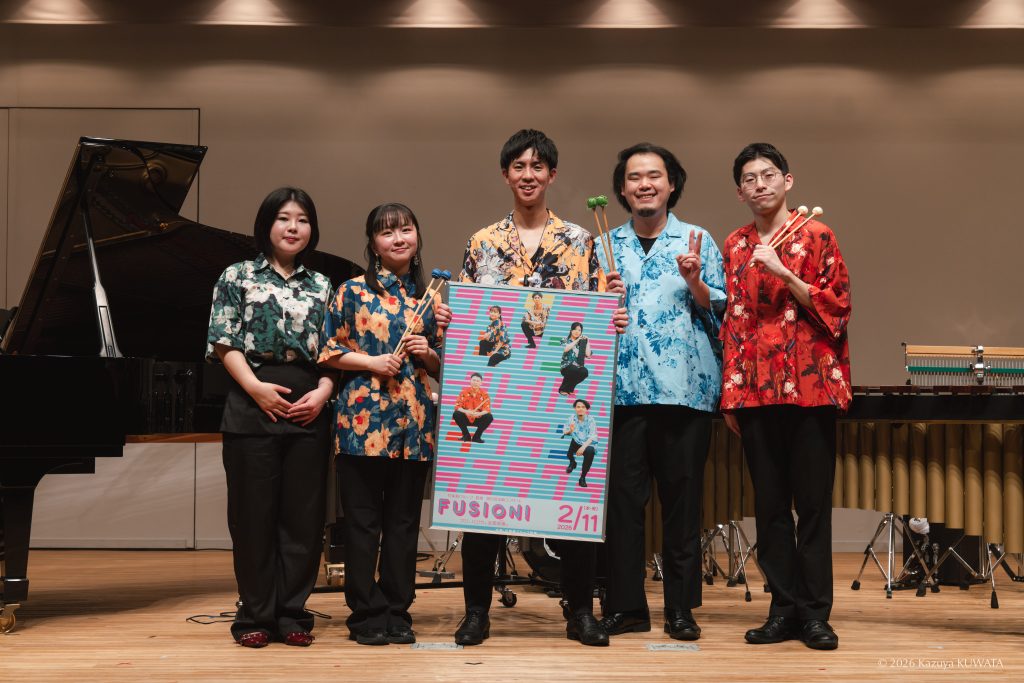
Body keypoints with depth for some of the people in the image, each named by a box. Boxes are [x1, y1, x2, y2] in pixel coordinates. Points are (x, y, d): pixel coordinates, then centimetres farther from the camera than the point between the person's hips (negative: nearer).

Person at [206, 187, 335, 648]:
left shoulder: (321, 286, 14)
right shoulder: (238, 277, 7)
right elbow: (224, 343, -1)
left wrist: (323, 391, -7)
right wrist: (255, 386, -14)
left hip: (308, 410, 3)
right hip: (254, 406, -2)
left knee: (303, 515, 4)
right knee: (253, 515, 1)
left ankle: (293, 614, 13)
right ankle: (255, 615, 11)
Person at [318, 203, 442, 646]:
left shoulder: (429, 296, 13)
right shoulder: (353, 291, 3)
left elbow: (443, 365, 17)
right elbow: (329, 352, 0)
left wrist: (429, 355, -4)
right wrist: (372, 362, -11)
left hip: (414, 423, 3)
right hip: (364, 419, -3)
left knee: (404, 521, 7)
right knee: (362, 519, 1)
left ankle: (397, 612, 16)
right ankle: (365, 614, 11)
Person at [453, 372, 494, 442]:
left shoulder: (484, 394, -7)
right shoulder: (464, 392, -6)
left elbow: (487, 409, -15)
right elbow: (457, 406, -12)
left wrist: (479, 413, -36)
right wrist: (466, 411, -33)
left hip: (478, 419, 0)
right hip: (466, 419, 0)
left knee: (489, 417, -26)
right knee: (456, 414, -27)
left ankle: (477, 436, -8)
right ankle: (466, 435, -7)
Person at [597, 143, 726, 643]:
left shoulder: (697, 241, 8)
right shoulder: (605, 245, 14)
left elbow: (722, 311, 4)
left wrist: (694, 282, -13)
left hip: (685, 389, -1)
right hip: (622, 389, 2)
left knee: (682, 500, 3)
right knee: (622, 498, 2)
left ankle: (681, 609, 12)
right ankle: (625, 605, 11)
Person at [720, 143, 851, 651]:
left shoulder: (816, 236, 3)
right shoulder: (735, 246, 12)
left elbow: (837, 308, -3)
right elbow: (731, 322, 13)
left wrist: (783, 272, -15)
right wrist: (729, 392, 7)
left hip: (811, 386, -3)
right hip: (755, 389, 3)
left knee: (813, 502, -1)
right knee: (769, 503, 5)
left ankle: (815, 613, 7)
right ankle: (784, 608, 13)